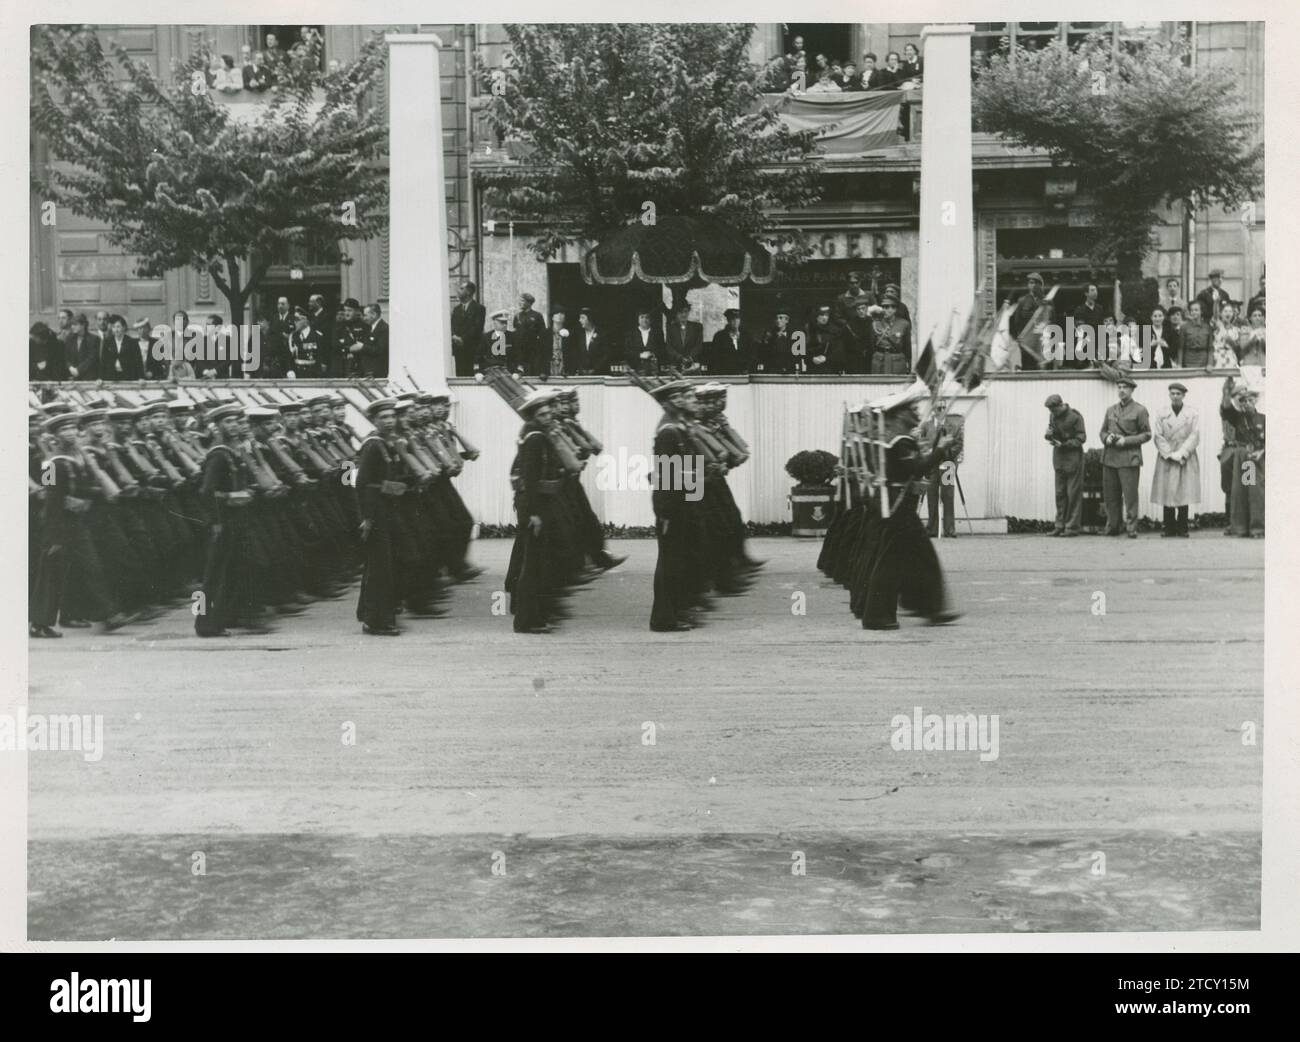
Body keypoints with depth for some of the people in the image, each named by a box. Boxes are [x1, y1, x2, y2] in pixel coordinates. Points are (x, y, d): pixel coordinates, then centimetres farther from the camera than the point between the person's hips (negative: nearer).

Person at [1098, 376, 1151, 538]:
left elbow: (1146, 435, 0)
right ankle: (1112, 527, 15)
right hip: (1109, 458, 5)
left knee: (1130, 495, -6)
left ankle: (1132, 529, -2)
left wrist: (1126, 441, -11)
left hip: (1129, 459, -5)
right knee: (1110, 495, 6)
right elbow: (1103, 432, 21)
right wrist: (1107, 438, -3)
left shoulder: (1139, 410, 2)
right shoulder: (1110, 410, 17)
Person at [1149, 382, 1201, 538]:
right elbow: (1158, 436, 2)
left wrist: (1181, 454, -12)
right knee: (1167, 494, -2)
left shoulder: (1192, 414, 6)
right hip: (1166, 460, 1)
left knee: (1184, 494, -3)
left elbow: (1194, 436, -1)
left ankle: (1182, 530, 1)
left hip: (1186, 459, -1)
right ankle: (1168, 529, 2)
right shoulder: (1161, 414, 9)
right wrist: (1169, 454, -10)